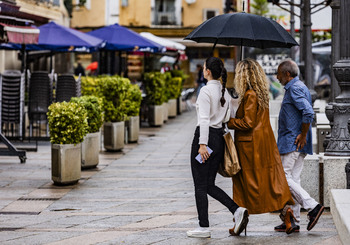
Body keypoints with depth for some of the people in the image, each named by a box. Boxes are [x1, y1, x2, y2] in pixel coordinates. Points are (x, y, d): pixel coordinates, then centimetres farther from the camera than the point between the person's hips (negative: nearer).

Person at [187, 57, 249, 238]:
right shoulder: (225, 91, 12)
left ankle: (204, 227, 3)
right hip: (219, 138, 8)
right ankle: (237, 210, -3)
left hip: (205, 136, -8)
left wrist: (202, 144, -21)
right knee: (210, 185, 13)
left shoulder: (206, 90, -13)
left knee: (200, 185, 1)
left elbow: (204, 119, -19)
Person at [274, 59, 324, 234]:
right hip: (298, 146, 10)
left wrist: (302, 135, -19)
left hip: (292, 142, -10)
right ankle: (293, 222, 10)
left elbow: (308, 113, -26)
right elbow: (307, 111, 23)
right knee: (293, 179, 9)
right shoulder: (300, 87, 19)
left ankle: (312, 206, -13)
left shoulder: (294, 89, -13)